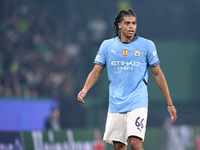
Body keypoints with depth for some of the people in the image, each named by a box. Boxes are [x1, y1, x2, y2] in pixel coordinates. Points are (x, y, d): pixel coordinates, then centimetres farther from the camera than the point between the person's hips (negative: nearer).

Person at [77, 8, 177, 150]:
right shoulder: (107, 45, 6)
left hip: (137, 102, -3)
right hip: (116, 104, 3)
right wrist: (85, 89, -11)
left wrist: (170, 103, 5)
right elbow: (96, 71, 9)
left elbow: (158, 74, 5)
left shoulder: (146, 45, 0)